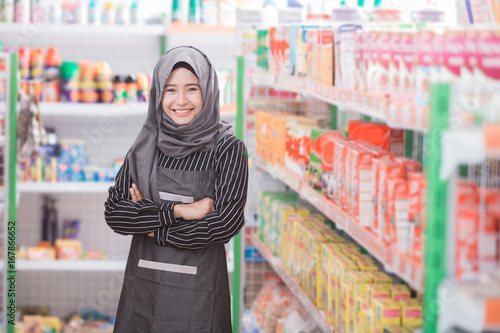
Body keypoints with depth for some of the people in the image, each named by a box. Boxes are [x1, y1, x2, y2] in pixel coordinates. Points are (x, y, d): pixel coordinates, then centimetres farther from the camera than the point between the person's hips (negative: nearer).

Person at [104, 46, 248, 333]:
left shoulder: (228, 148, -7)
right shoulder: (145, 147, 4)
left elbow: (225, 224, -16)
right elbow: (113, 213, -4)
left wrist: (151, 226, -8)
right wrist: (176, 211, -16)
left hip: (198, 291, -3)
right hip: (143, 285, 3)